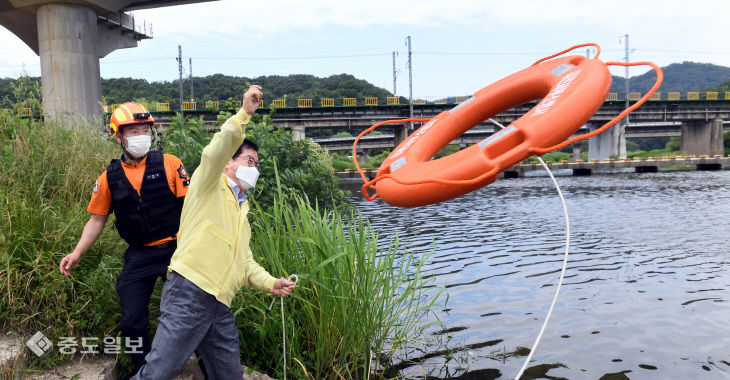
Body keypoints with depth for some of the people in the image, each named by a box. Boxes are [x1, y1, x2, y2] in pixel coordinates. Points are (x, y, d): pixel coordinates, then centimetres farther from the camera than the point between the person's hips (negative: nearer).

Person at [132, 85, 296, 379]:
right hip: (190, 293, -8)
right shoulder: (210, 185, 6)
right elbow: (220, 147, -16)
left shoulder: (241, 210, 27)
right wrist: (245, 113, -18)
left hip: (221, 309, 8)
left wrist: (270, 283, 10)